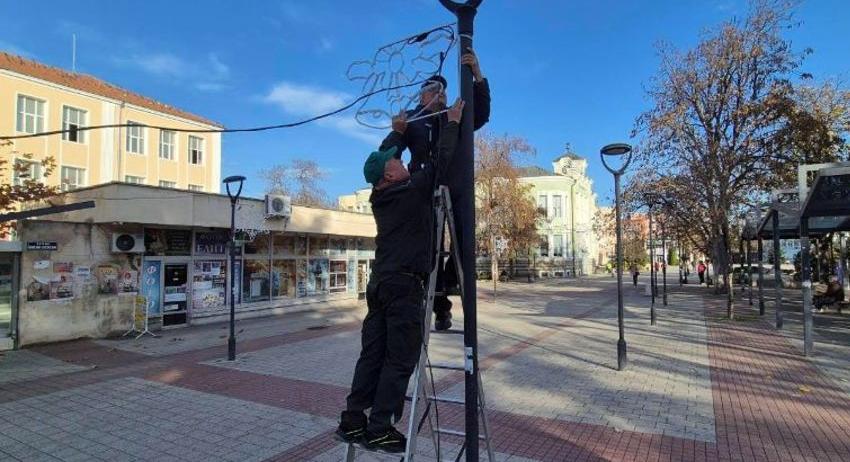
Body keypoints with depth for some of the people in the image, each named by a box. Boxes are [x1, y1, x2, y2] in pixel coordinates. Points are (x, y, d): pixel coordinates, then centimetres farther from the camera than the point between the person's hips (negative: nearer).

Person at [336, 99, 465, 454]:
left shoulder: (380, 197, 13)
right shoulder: (413, 191, -7)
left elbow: (383, 156, 32)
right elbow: (441, 160, -1)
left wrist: (397, 132, 37)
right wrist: (453, 122, 13)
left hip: (380, 282, 8)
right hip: (405, 284, -8)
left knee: (372, 354, 10)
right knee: (400, 359, -2)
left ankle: (352, 421, 14)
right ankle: (379, 429, 2)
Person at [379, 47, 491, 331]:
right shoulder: (412, 120, 8)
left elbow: (481, 114, -4)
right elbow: (387, 154, 2)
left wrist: (477, 74, -16)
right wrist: (397, 133, -20)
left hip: (455, 189, 2)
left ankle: (445, 286, 18)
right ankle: (441, 307, 12)